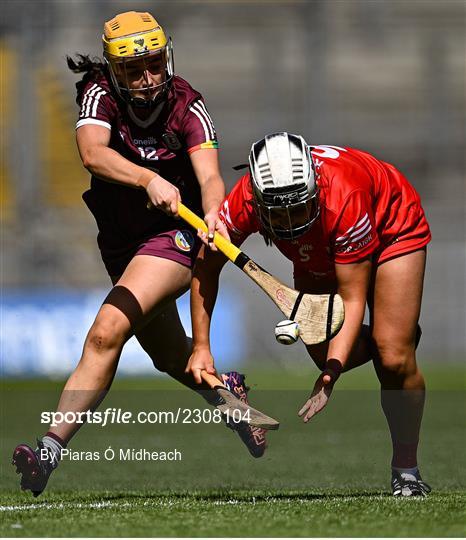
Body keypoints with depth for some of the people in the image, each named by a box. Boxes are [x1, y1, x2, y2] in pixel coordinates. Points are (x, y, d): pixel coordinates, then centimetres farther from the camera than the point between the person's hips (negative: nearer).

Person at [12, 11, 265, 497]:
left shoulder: (187, 106, -15)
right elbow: (93, 154, -33)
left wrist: (212, 212, -50)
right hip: (121, 244, 5)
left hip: (174, 236, -5)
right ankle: (226, 392, 53)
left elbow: (209, 174, -27)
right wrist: (149, 179, -50)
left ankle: (51, 448, -30)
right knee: (169, 355, 20)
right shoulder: (100, 94, -13)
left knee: (106, 332, -25)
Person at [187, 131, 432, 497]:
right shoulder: (244, 203, -34)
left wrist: (332, 374, -47)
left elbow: (352, 299, -38)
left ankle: (407, 469, 5)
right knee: (323, 353, -7)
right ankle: (400, 339, 24)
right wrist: (201, 346, -19)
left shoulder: (343, 198, -45)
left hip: (392, 229, -5)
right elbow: (206, 267, -14)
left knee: (393, 359, -14)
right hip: (319, 253, 5)